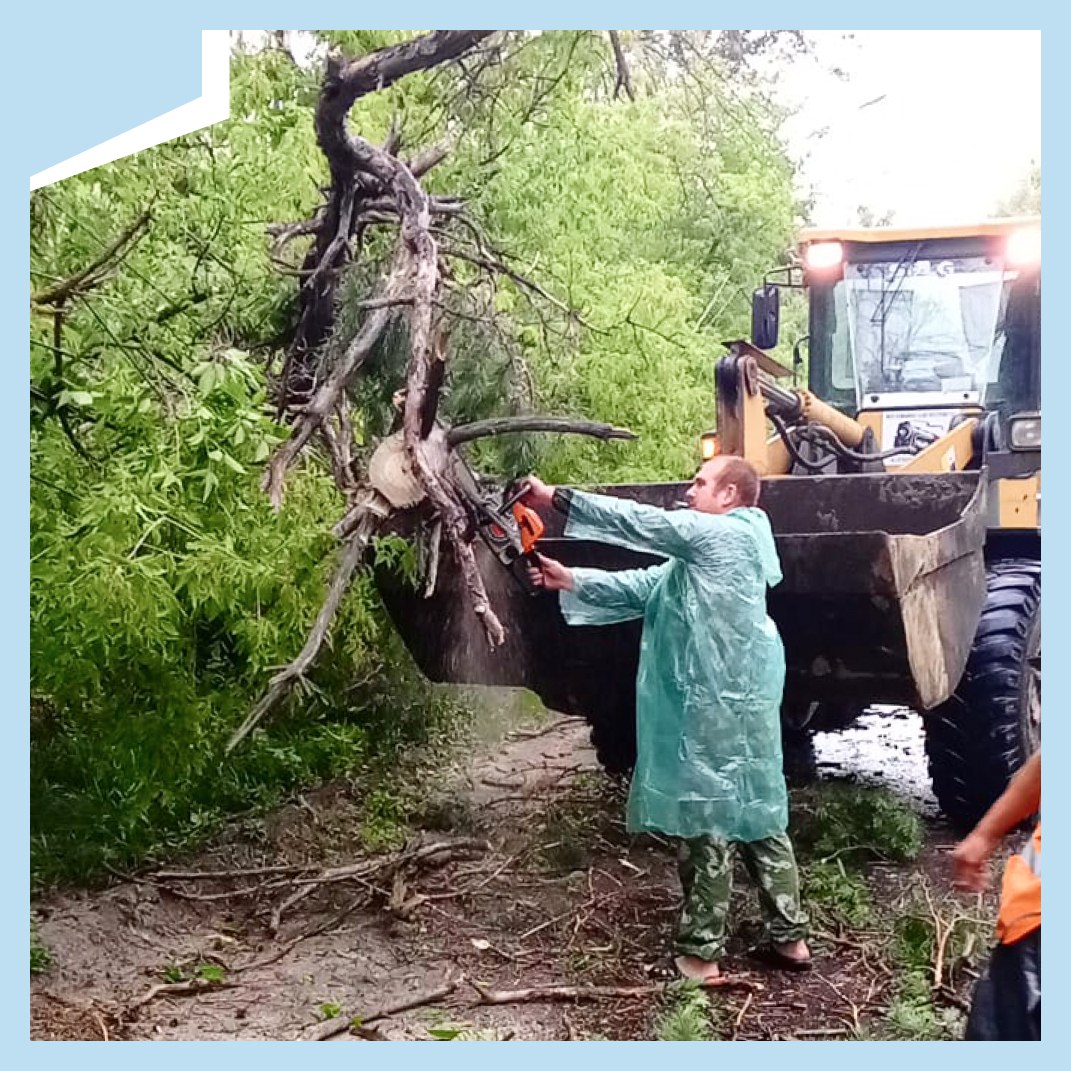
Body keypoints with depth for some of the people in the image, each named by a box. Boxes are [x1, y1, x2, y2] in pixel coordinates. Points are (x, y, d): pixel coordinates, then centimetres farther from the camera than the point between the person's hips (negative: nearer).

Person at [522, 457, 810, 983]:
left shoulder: (726, 535, -10)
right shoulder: (702, 552, 20)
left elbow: (640, 522, -14)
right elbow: (644, 587, 17)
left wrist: (556, 498, -11)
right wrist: (571, 582, 8)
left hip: (720, 702, -10)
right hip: (732, 697, 10)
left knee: (708, 818, -3)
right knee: (756, 813, 14)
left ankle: (699, 952, 6)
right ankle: (788, 936, 23)